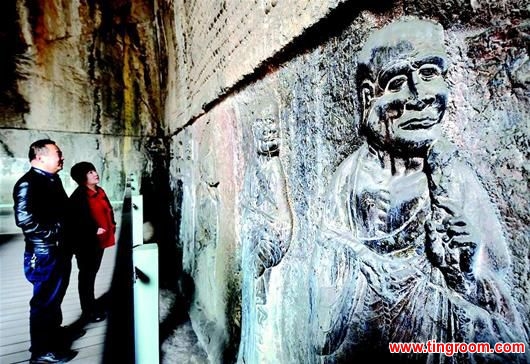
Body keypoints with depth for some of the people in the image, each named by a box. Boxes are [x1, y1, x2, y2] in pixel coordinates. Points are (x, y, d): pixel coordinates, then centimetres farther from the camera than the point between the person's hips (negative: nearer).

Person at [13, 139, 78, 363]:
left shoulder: (53, 180, 10)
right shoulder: (28, 183, -18)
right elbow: (24, 219, -28)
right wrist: (54, 231, -19)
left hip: (60, 250, 9)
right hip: (44, 253, -9)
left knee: (55, 297, 23)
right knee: (44, 301, 6)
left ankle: (54, 335, 41)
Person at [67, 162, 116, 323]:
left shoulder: (99, 191, 9)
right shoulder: (78, 196, -16)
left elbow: (108, 211, 18)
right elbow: (75, 221, -21)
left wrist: (112, 225, 4)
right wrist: (94, 230, -22)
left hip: (99, 241, 8)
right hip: (86, 243, -8)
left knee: (93, 273, 20)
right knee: (86, 275, 5)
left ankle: (92, 305, 35)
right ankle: (87, 311, 19)